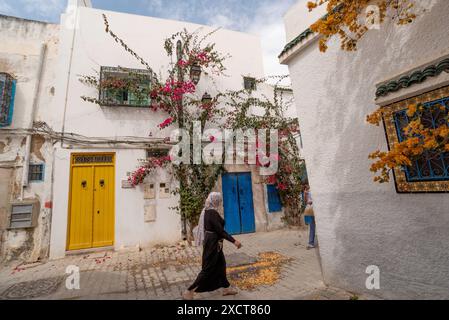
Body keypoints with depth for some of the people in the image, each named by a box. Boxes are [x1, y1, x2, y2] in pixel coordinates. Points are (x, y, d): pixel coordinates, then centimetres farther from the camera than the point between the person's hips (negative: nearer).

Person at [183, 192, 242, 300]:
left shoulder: (207, 211, 3)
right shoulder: (213, 213, -25)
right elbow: (220, 230, -27)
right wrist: (234, 241, -27)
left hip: (210, 241, 10)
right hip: (213, 243, -10)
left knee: (221, 265, 20)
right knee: (208, 268, 3)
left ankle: (226, 288, 35)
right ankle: (189, 292, 13)